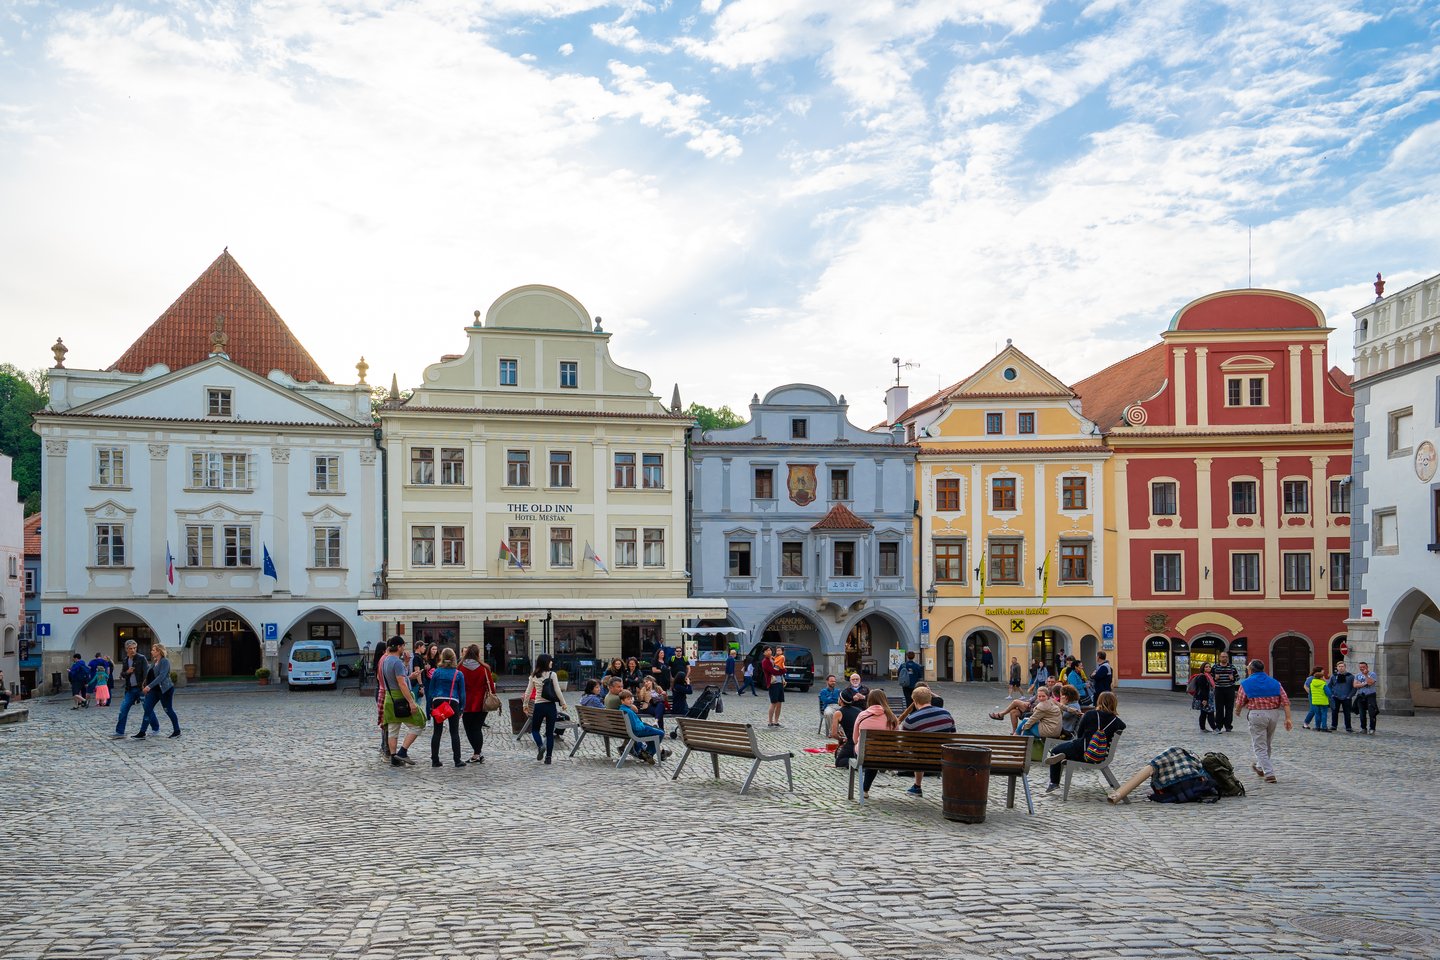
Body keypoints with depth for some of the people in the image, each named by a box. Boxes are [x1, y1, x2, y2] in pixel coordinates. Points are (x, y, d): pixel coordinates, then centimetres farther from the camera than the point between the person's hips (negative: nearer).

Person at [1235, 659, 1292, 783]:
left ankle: (1269, 773, -7)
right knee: (1267, 743, 22)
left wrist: (1237, 710, 21)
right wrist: (1288, 718, -1)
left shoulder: (1246, 683, -1)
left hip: (1257, 715, -4)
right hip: (1274, 714, 5)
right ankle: (1260, 767, 40)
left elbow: (1239, 704, 0)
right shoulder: (1275, 682, 9)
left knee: (1259, 746, 3)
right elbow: (1285, 702, 0)